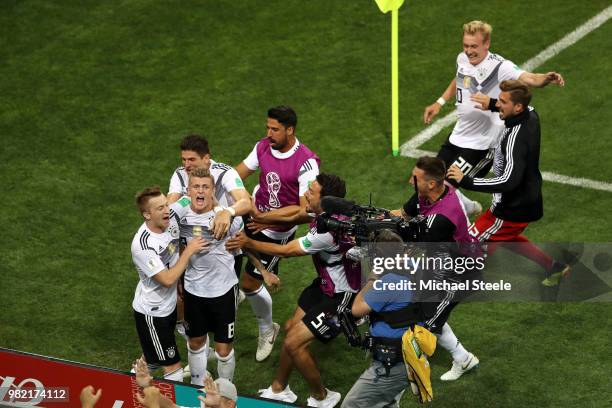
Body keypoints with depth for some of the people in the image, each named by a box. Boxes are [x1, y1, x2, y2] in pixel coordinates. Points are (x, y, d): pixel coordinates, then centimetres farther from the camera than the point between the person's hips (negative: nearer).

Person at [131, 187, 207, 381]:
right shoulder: (143, 245, -32)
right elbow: (167, 280, -30)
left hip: (169, 305, 8)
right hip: (151, 313, -8)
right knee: (174, 368, -1)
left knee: (153, 358, 26)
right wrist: (189, 251, -25)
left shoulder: (172, 218, -12)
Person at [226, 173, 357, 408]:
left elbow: (286, 251, -21)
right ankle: (279, 389, 36)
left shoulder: (328, 231, -34)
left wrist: (249, 243, -11)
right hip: (326, 284, 9)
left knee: (293, 343, -8)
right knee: (291, 328, 18)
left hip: (341, 296, -9)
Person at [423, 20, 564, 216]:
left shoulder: (499, 67, -24)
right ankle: (469, 208, 39)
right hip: (458, 136, 8)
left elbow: (530, 78, -41)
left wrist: (546, 78, -61)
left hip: (480, 144, -8)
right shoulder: (462, 59, -2)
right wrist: (439, 103, 19)